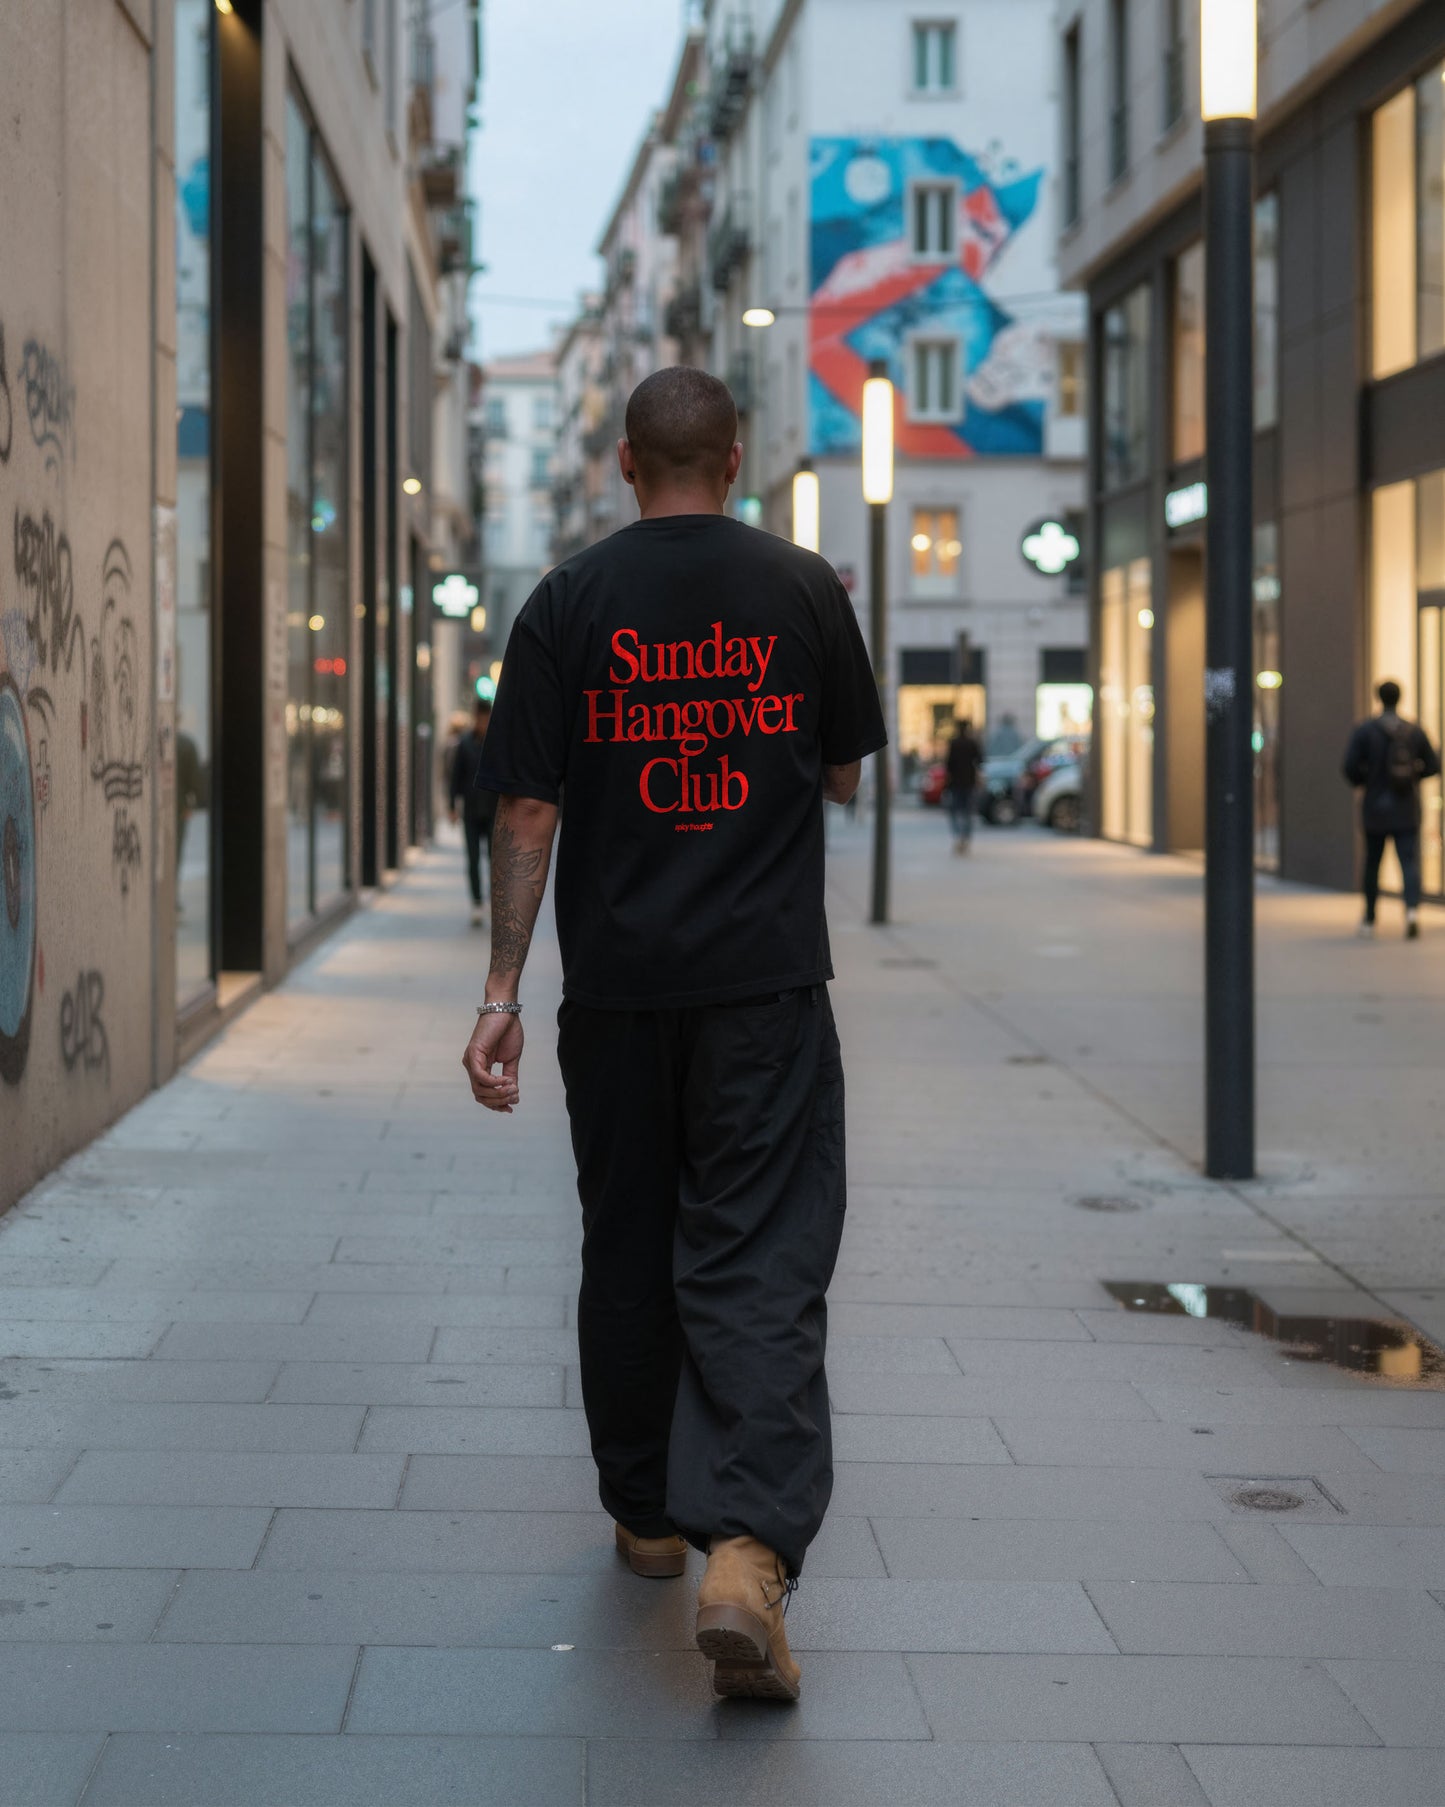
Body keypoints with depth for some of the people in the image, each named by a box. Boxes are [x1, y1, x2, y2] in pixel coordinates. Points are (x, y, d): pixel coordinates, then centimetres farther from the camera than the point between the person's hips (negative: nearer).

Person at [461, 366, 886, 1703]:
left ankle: (648, 1515, 27)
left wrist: (503, 990, 1)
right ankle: (747, 1549, -20)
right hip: (769, 985, -1)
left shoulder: (569, 603, 1)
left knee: (628, 1253, 15)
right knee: (761, 1259, -5)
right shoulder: (803, 590, 1)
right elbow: (847, 775, 11)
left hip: (617, 985, 1)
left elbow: (528, 808, -2)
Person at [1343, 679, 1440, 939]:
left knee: (1372, 864, 14)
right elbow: (1433, 766, 3)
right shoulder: (1415, 731, 0)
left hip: (1376, 810, 0)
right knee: (1410, 862, -4)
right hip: (1407, 811, 0)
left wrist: (1362, 782, 8)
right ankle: (1412, 909, -30)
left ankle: (1369, 920, 25)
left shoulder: (1365, 730, -7)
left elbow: (1350, 766, -13)